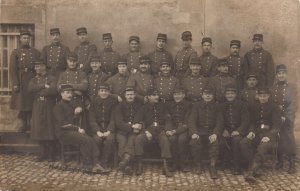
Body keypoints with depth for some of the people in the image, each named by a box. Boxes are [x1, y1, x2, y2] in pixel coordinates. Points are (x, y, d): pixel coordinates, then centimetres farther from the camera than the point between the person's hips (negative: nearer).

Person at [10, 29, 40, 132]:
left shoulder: (35, 52, 9)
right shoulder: (15, 52, 4)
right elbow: (12, 69, -1)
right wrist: (15, 84, -9)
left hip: (33, 80, 1)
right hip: (21, 82, -1)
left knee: (32, 103, 1)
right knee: (21, 103, 3)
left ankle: (31, 123, 11)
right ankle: (23, 124, 12)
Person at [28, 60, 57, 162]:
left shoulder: (52, 78, 1)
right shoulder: (34, 79, 14)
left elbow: (53, 90, -17)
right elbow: (30, 88, -7)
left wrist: (38, 91, -9)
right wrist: (44, 86, -14)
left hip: (49, 107, -4)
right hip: (37, 107, 4)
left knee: (50, 129, -2)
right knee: (39, 129, 3)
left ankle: (51, 153, 9)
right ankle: (43, 152, 15)